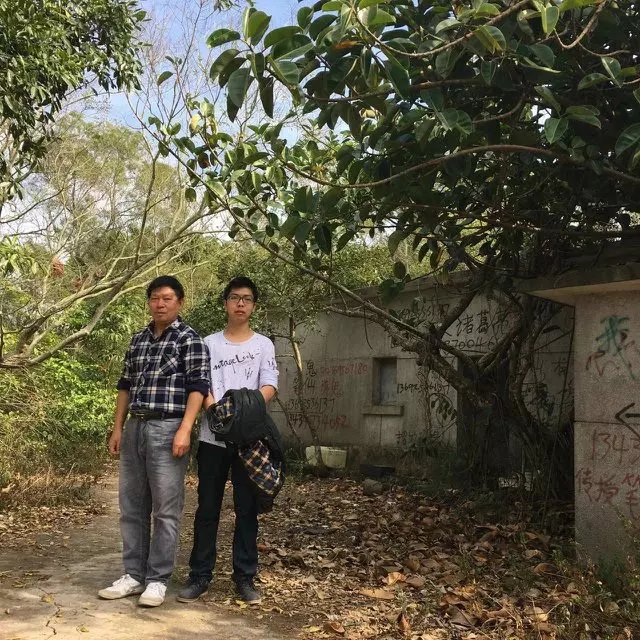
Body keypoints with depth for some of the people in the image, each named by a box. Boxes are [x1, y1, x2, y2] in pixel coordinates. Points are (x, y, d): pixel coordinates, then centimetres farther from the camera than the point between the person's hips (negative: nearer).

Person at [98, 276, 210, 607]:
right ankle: (133, 575, 20)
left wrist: (184, 430, -19)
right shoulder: (138, 340, 16)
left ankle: (157, 579, 9)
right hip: (135, 428, 7)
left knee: (165, 509, -1)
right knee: (131, 506, 10)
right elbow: (125, 386, 19)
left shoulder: (190, 339, -3)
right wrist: (117, 428, 13)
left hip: (168, 429, -6)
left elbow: (197, 387, -10)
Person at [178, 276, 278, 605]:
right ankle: (200, 574, 15)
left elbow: (269, 385, -4)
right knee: (207, 508, 5)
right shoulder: (209, 343, 9)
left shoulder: (263, 344, 7)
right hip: (213, 436, 1)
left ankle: (245, 576, 13)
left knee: (247, 508, 4)